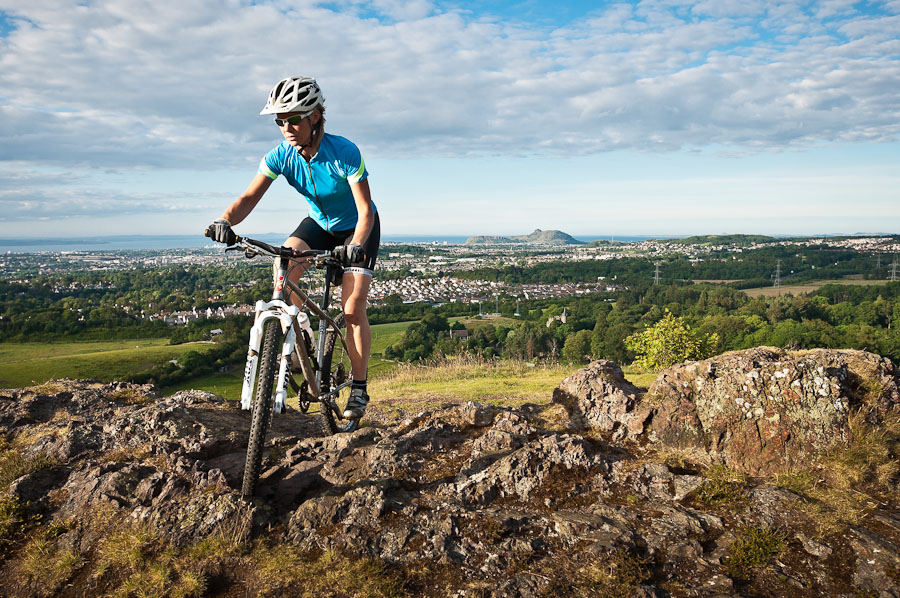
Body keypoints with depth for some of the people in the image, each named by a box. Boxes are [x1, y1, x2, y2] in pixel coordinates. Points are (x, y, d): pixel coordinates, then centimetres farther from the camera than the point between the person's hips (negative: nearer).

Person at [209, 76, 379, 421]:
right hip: (319, 224, 4)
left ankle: (359, 387, 1)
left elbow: (365, 210, -30)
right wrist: (225, 221, -44)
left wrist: (356, 244, -48)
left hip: (357, 229, -4)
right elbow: (250, 196, -25)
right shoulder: (280, 156, -18)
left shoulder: (344, 153, -30)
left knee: (352, 309, -14)